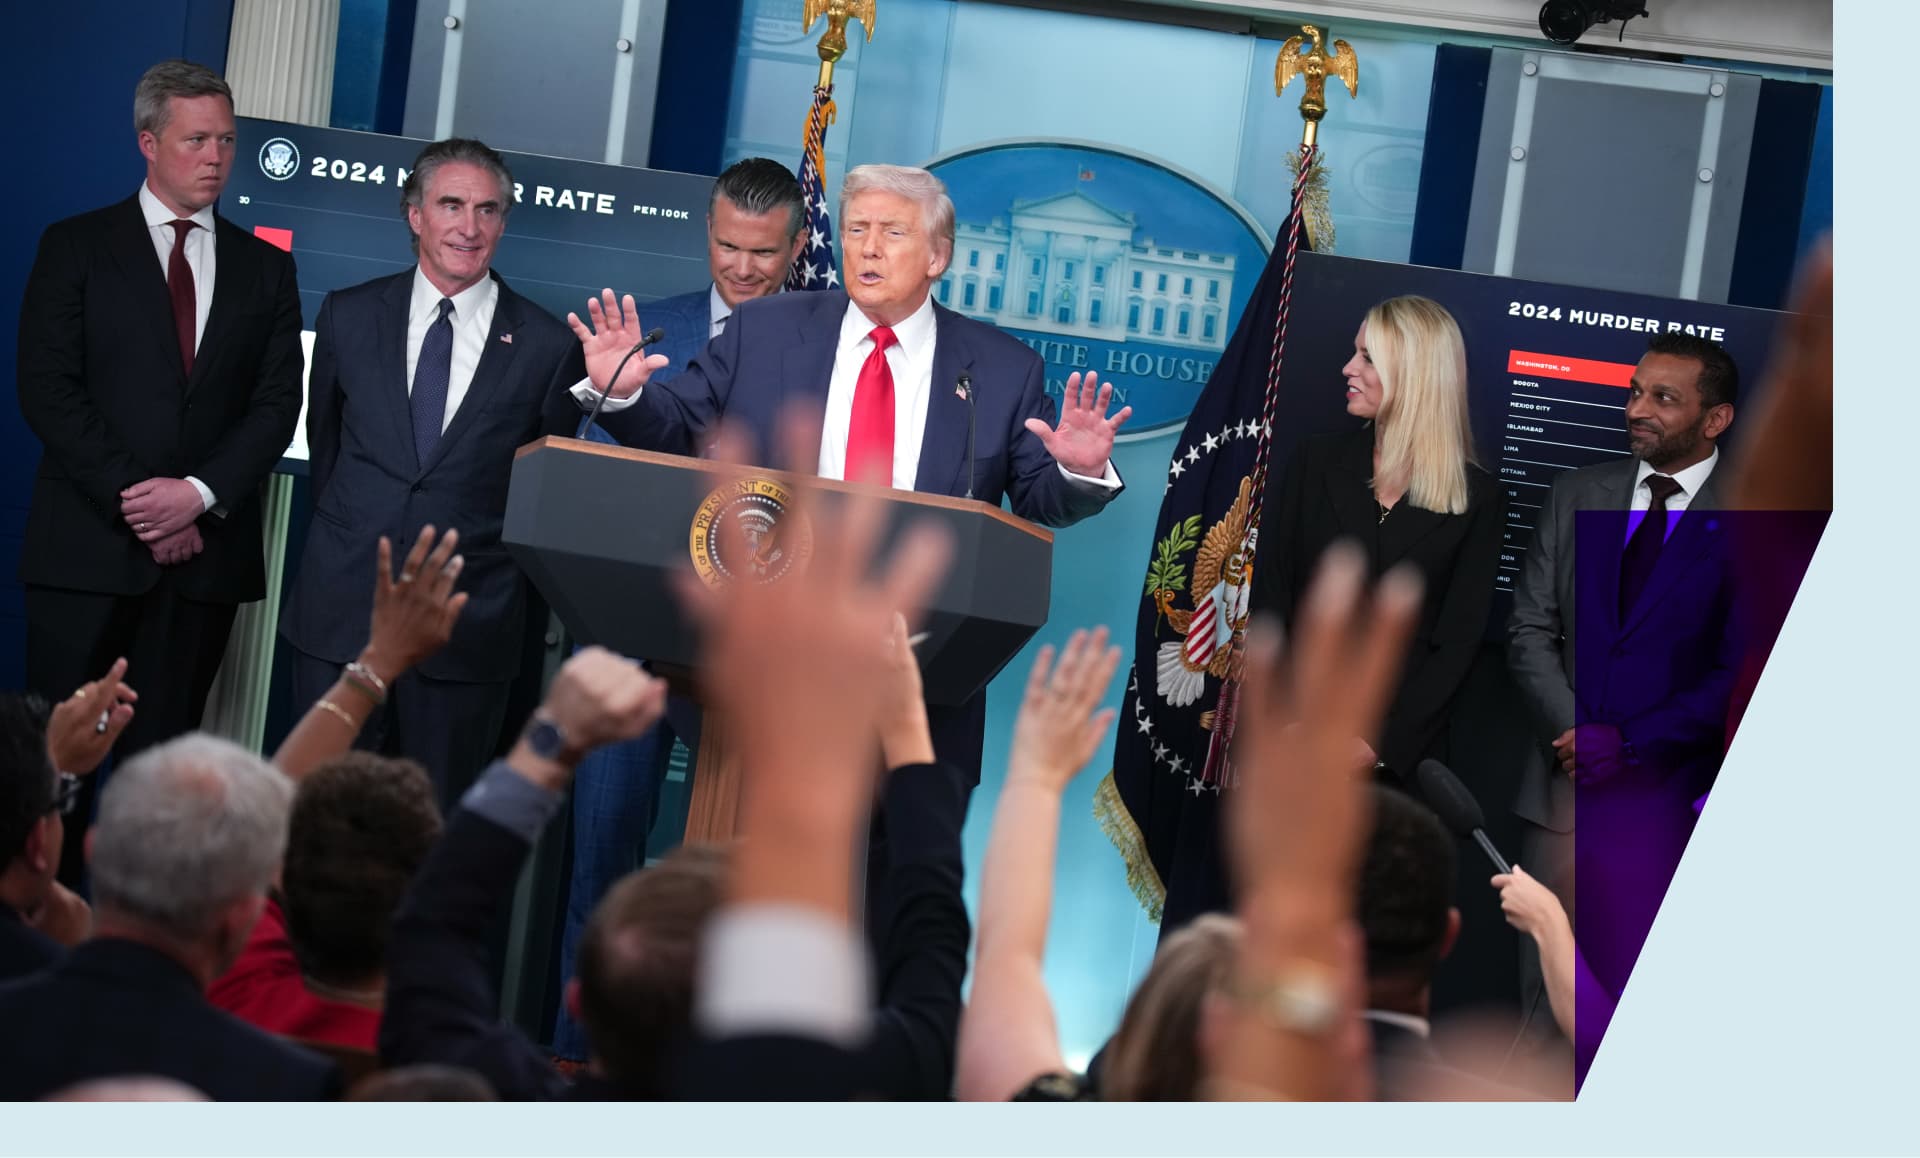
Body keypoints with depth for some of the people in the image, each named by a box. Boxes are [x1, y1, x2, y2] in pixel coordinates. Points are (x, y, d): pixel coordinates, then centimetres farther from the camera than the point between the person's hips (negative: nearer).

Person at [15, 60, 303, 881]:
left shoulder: (264, 268, 13)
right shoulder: (76, 247, 5)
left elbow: (277, 404, 6)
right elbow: (47, 390, -4)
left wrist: (199, 494, -9)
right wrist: (132, 500, -11)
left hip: (203, 547, 2)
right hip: (87, 544, -2)